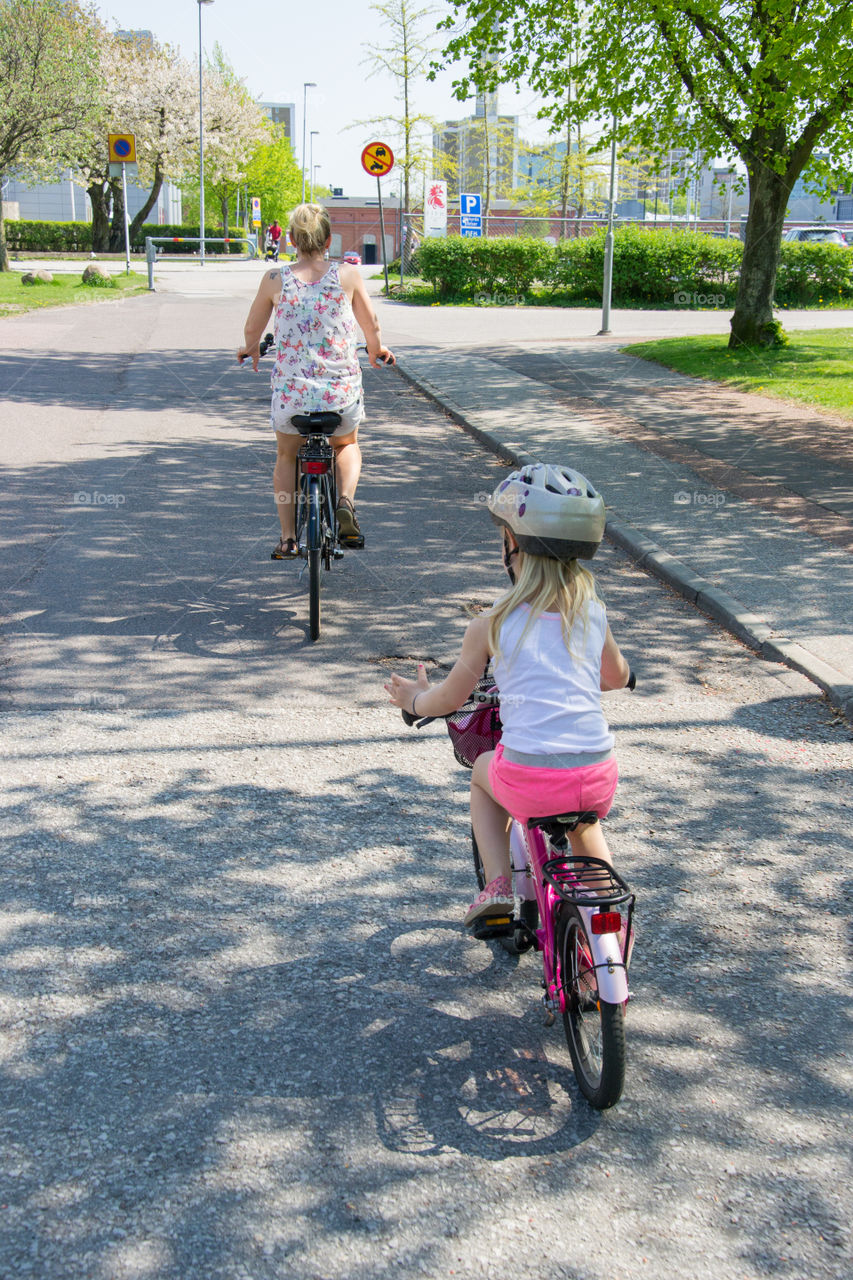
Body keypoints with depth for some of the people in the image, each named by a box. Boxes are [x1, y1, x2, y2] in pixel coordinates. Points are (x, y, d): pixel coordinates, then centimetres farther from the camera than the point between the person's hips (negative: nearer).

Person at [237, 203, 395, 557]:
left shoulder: (275, 280, -4)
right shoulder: (348, 276, -4)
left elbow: (252, 329, 9)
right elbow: (371, 325, 7)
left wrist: (251, 349, 32)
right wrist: (377, 350, 29)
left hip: (291, 389, 0)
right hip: (342, 388, 0)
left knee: (287, 457, 24)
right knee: (346, 445, 29)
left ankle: (288, 537, 17)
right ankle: (345, 502, 3)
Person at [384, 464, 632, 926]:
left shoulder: (492, 625, -2)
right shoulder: (592, 612, 8)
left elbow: (449, 700, 10)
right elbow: (618, 677, 28)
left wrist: (415, 699, 33)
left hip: (529, 777, -3)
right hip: (598, 777, 3)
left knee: (483, 773, 32)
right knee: (584, 824, 38)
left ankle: (498, 885, 20)